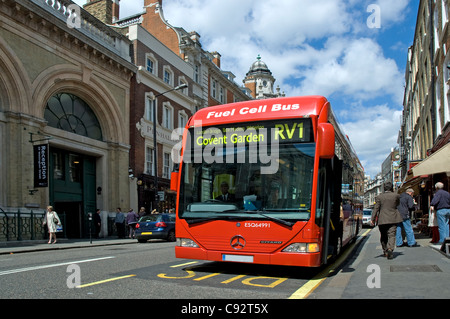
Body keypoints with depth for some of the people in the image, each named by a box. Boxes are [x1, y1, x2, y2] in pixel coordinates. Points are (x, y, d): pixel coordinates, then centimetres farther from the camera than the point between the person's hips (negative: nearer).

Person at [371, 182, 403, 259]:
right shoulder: (396, 195, -1)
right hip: (393, 219, -1)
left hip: (382, 220, 1)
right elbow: (397, 204, 17)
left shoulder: (379, 197, -3)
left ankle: (385, 251, 22)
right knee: (392, 235, -4)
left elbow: (376, 209, -6)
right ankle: (390, 249, -25)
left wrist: (373, 219, -3)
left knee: (383, 236, 14)